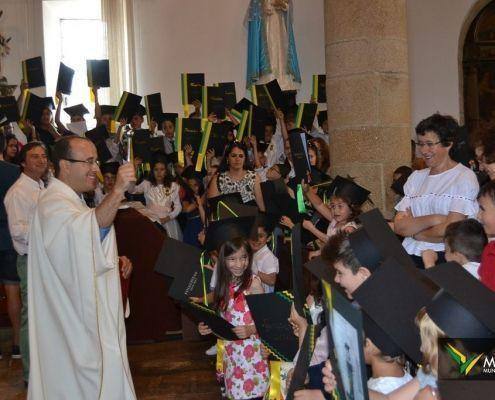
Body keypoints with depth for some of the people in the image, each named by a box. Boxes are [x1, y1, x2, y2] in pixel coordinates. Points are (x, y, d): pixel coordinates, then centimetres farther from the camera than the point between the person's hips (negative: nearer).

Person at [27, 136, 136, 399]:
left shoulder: (69, 201, 15)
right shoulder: (53, 204, -20)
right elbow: (89, 229, -42)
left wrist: (115, 261, 7)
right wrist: (117, 191, -53)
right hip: (75, 322, -10)